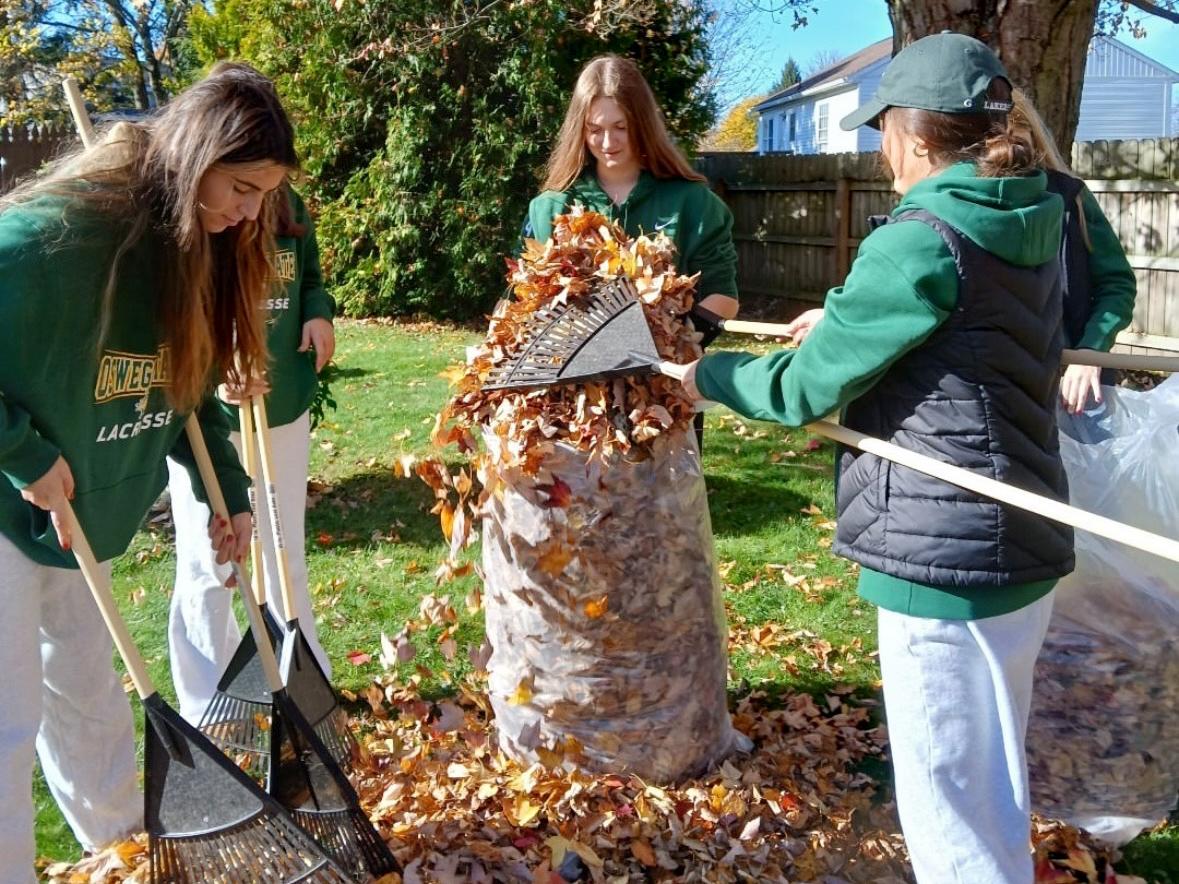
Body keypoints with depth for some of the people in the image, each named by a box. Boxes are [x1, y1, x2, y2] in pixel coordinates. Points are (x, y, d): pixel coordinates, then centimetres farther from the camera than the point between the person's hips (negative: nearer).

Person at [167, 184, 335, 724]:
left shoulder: (289, 205, 2)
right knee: (208, 568, 7)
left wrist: (319, 314, -5)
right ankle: (207, 712, 24)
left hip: (286, 408, 5)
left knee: (287, 555, 19)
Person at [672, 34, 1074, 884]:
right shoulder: (1030, 223, 7)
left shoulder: (920, 242, -18)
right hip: (1019, 537, 9)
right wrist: (844, 320, 30)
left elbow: (806, 388, -12)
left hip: (947, 552, -9)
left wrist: (705, 375, 3)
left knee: (949, 796, 5)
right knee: (991, 777, 24)